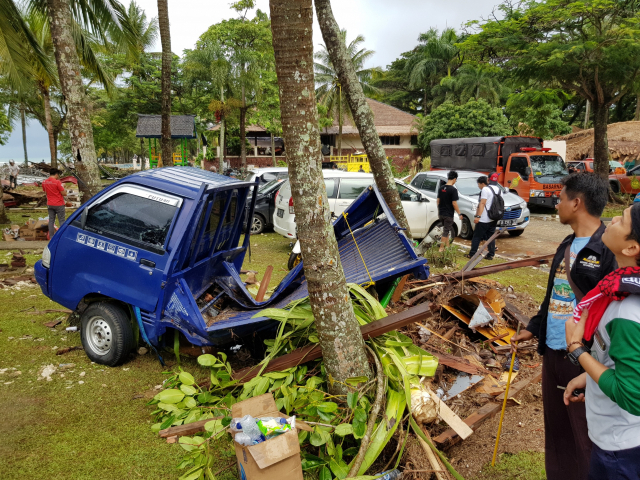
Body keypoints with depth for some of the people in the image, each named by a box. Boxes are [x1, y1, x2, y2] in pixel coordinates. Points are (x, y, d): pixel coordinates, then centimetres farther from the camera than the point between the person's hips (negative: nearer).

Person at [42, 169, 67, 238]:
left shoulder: (44, 182, 2)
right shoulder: (57, 182, -18)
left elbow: (45, 191, 16)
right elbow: (63, 193, -15)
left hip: (50, 204, 6)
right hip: (59, 204, -5)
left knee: (51, 220, 10)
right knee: (61, 221, 1)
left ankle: (51, 237, 13)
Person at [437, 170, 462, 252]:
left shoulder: (441, 188, 5)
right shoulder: (453, 190, -16)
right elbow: (454, 203, -17)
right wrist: (459, 214, -8)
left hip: (441, 214, 7)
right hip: (448, 214, -7)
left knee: (446, 229, 20)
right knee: (446, 231, 2)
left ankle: (447, 246, 27)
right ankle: (441, 248, 4)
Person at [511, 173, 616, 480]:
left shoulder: (610, 248, -16)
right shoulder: (568, 244, 11)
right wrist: (533, 328, 22)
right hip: (552, 351, 8)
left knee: (585, 435, 7)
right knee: (555, 429, 20)